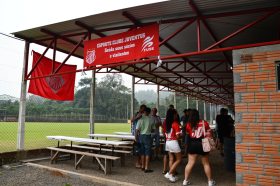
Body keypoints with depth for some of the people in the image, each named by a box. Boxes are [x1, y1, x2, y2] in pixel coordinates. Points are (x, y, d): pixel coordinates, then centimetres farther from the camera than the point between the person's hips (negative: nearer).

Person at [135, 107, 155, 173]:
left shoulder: (140, 119, -7)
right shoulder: (151, 120, -7)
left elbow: (137, 129, -6)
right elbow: (153, 129, 3)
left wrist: (136, 136, 8)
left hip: (141, 136, 2)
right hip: (148, 136, -2)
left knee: (142, 152, 14)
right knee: (147, 153, 4)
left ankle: (143, 166, 25)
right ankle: (146, 168, 4)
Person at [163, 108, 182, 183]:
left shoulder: (166, 123, 4)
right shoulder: (175, 124, -15)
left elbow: (164, 133, 10)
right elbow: (178, 136, -14)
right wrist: (181, 134, 6)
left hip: (167, 142, 7)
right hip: (173, 142, -7)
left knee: (171, 159, 14)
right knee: (179, 159, 6)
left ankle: (172, 175, 18)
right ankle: (169, 173, 0)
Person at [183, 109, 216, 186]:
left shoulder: (188, 124, -6)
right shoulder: (204, 123, -5)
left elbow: (187, 134, 2)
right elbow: (209, 134, -1)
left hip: (192, 144, 1)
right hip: (202, 144, 0)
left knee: (190, 163, 8)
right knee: (206, 164, 12)